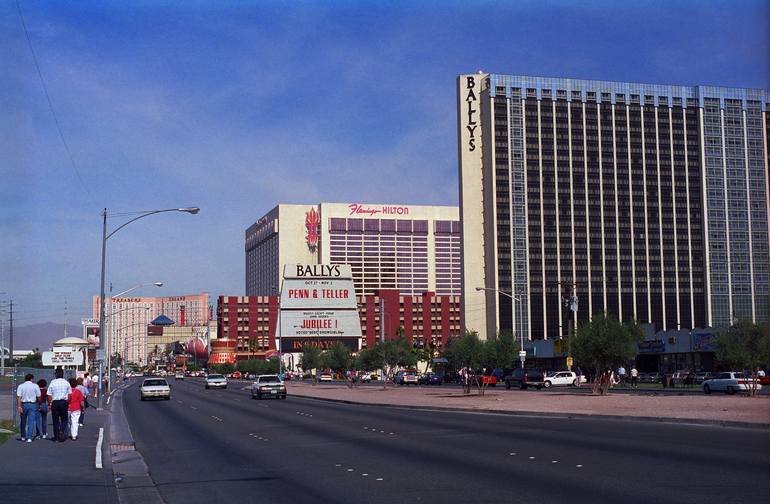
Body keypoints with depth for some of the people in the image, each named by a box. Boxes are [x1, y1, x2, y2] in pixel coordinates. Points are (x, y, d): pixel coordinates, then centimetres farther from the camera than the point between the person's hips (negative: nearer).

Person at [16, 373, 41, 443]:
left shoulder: (20, 386, 0)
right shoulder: (35, 386, 0)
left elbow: (18, 397, -10)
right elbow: (38, 397, 1)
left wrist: (19, 406, -12)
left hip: (23, 404, 1)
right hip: (32, 404, -1)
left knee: (23, 421, 15)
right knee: (31, 422, -2)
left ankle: (23, 437, 25)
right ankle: (29, 438, -10)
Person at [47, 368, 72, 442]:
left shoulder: (52, 383, -2)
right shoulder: (66, 383, 0)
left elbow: (49, 395, -1)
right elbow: (69, 394, 3)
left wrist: (50, 404, 6)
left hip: (55, 402, 0)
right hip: (64, 402, 0)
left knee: (55, 420, 8)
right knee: (64, 419, 11)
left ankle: (56, 436, 10)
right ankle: (62, 432, -12)